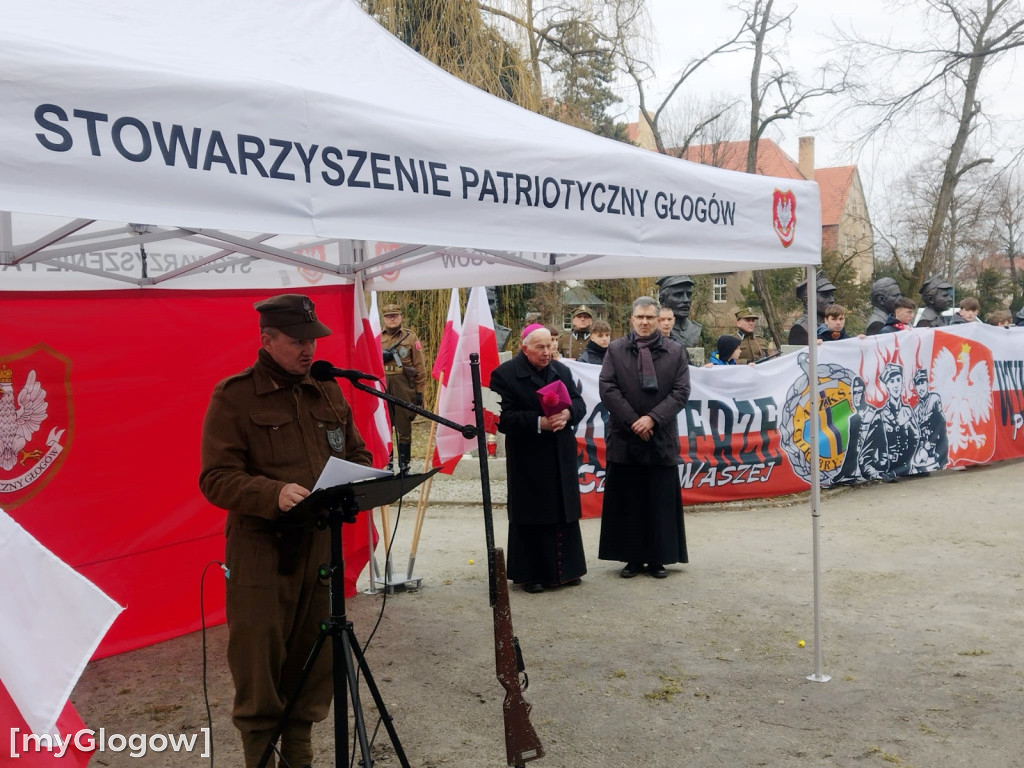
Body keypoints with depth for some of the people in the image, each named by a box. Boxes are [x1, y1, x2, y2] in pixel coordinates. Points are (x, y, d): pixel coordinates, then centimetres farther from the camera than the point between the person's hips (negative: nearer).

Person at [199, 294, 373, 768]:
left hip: (322, 545, 5)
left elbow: (356, 454, 19)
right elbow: (216, 478, -11)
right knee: (259, 663, 1)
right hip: (261, 549, -5)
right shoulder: (234, 396, -4)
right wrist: (274, 494, -28)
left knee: (314, 661, 12)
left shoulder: (327, 391, 12)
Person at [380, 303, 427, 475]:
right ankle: (386, 465, 13)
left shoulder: (410, 336, 5)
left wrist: (420, 391, -3)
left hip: (404, 388, -2)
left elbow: (420, 366, 2)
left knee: (404, 428, 2)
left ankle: (404, 467, 9)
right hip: (382, 388, 2)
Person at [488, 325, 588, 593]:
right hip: (528, 461, -5)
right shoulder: (504, 374, -9)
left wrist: (568, 414, -14)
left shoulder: (561, 371, 10)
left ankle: (565, 569, 23)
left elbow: (579, 403, 9)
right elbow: (503, 417, -15)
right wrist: (539, 423, -24)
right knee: (531, 517, 1)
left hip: (562, 458, 6)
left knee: (565, 513, 11)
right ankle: (531, 574, 12)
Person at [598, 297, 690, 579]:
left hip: (662, 439, 0)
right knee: (626, 502, 5)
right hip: (623, 438, 0)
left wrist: (653, 418, -13)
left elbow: (681, 391, -2)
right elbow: (607, 387, -4)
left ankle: (658, 558, 13)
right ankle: (632, 557, 14)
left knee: (661, 502, 4)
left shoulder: (676, 352, 5)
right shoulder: (615, 349, 4)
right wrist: (632, 421, -11)